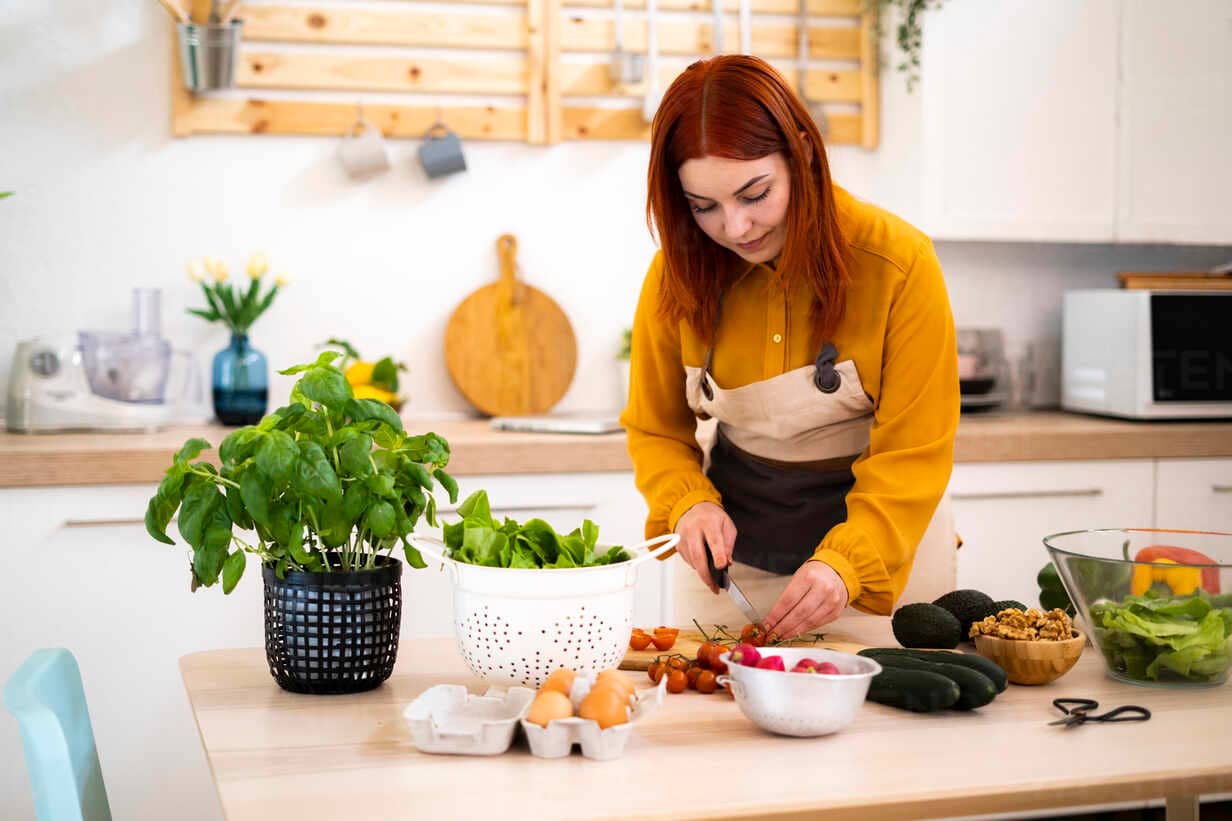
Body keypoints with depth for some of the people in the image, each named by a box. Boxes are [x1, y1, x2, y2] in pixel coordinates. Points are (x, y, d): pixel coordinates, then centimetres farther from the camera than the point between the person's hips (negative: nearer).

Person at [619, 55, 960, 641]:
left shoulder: (899, 263, -18)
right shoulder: (677, 275, -9)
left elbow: (914, 453, -18)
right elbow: (655, 428, 3)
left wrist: (844, 563, -32)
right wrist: (688, 503, -17)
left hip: (879, 543, -2)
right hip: (729, 550, 3)